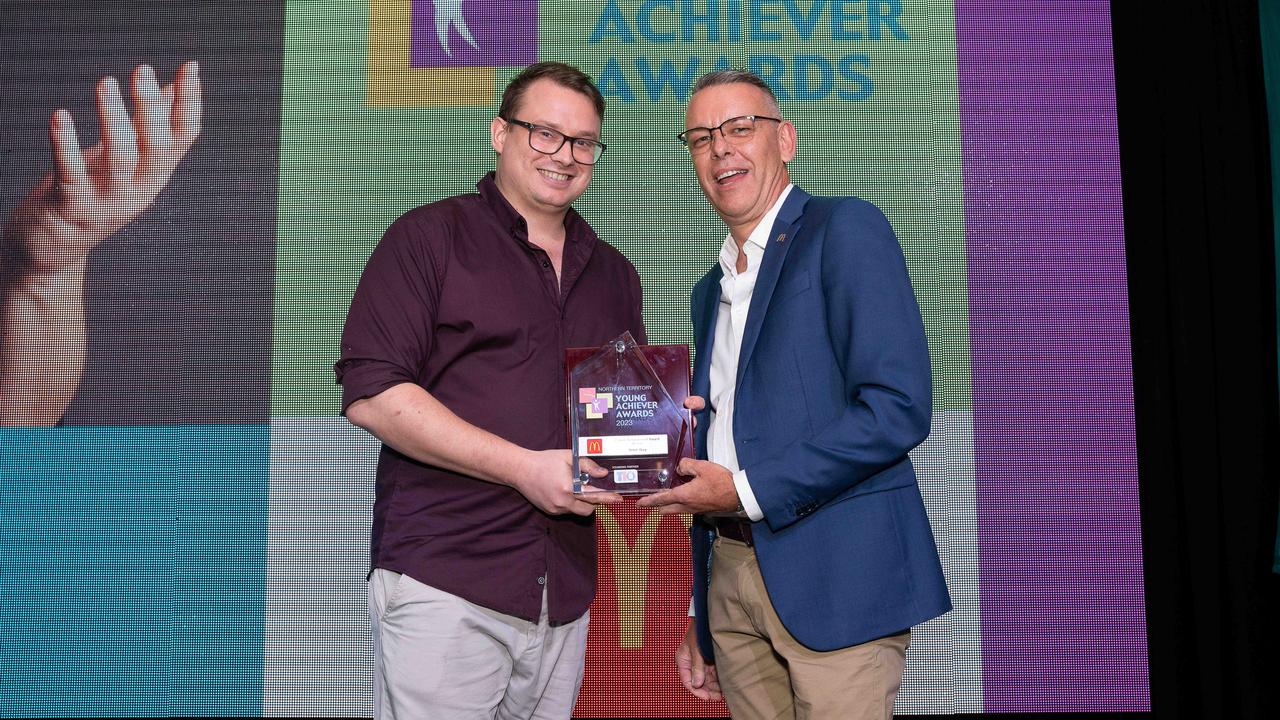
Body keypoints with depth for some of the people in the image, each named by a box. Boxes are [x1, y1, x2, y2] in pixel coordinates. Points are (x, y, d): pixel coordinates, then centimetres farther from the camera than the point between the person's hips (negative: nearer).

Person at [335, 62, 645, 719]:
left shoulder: (612, 274, 18)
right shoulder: (429, 237, 0)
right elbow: (371, 393, -11)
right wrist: (524, 467, -16)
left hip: (564, 595, 5)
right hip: (443, 584, -5)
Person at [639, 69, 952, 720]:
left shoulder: (845, 229, -5)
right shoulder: (711, 290, 18)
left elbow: (898, 407, -17)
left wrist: (748, 489, -14)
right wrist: (701, 617, 18)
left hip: (836, 574, -6)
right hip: (731, 580, 7)